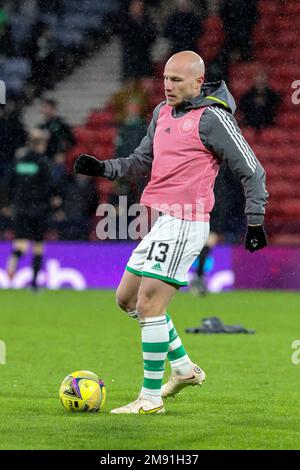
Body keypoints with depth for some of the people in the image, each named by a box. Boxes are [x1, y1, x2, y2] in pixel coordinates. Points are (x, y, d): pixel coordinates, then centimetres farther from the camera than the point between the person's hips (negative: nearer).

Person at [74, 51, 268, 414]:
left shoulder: (212, 118, -11)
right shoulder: (162, 112, 14)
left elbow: (251, 170, -7)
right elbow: (143, 162, 22)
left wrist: (255, 220, -8)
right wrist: (104, 168, 6)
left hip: (184, 224, -9)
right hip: (159, 221, 9)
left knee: (149, 305, -11)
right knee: (127, 299, 15)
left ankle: (151, 398, -4)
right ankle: (183, 367, 26)